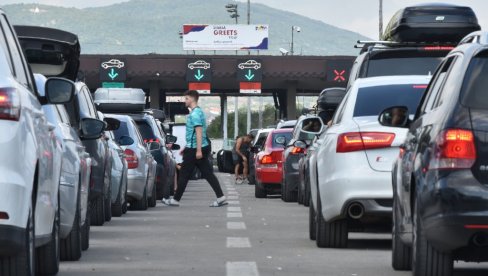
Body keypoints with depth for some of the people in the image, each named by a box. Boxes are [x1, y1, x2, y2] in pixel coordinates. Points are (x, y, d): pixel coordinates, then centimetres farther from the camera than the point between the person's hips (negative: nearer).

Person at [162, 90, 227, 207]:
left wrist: (198, 150, -26)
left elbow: (199, 132, -22)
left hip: (194, 149, -10)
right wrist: (186, 147, 29)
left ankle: (175, 200, 7)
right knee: (208, 173, 5)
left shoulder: (195, 114, -14)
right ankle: (221, 198, -2)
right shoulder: (198, 112, 18)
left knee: (184, 175, 0)